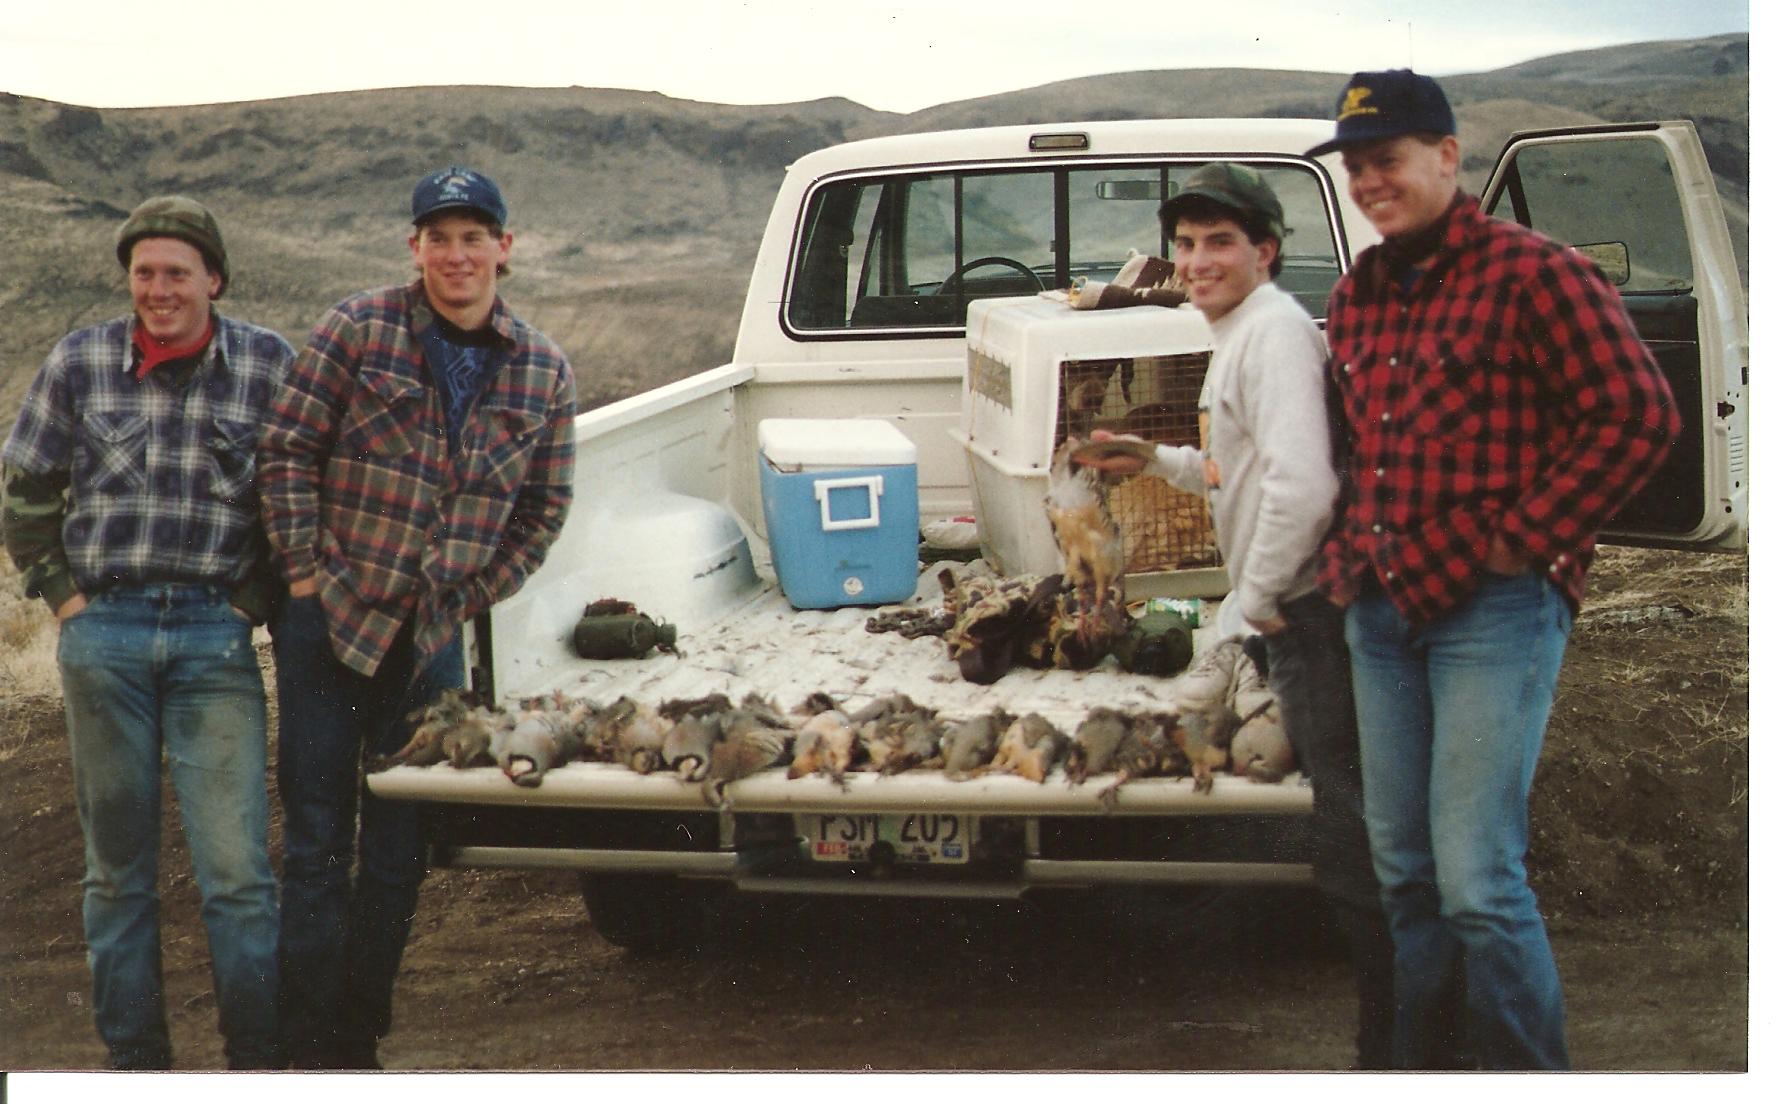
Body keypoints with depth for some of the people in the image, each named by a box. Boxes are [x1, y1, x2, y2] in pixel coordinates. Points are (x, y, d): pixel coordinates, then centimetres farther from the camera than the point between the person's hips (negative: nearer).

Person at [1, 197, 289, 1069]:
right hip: (104, 632, 2)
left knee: (236, 866, -6)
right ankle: (133, 1059, 17)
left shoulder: (269, 366, 1)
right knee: (117, 865, 8)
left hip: (215, 636, -1)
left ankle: (256, 1060, 4)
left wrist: (256, 599, 4)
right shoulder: (78, 362, 4)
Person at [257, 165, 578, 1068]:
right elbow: (287, 450, -4)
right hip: (327, 621, -3)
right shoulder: (358, 330, -6)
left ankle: (359, 1038, 20)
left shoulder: (544, 372, 3)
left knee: (399, 855, 8)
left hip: (432, 638, 3)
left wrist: (471, 599, 3)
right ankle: (313, 1047, 7)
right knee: (316, 843, 0)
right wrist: (307, 572, -9)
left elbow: (544, 507, 11)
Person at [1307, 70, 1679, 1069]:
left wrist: (1524, 538, -13)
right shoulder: (1358, 297, 15)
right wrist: (1354, 550, 14)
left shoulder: (1531, 271, -7)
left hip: (1494, 610, -7)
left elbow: (1640, 416, -13)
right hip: (1382, 612, 8)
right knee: (1406, 871, 11)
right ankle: (1430, 1067, 22)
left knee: (1479, 881, -11)